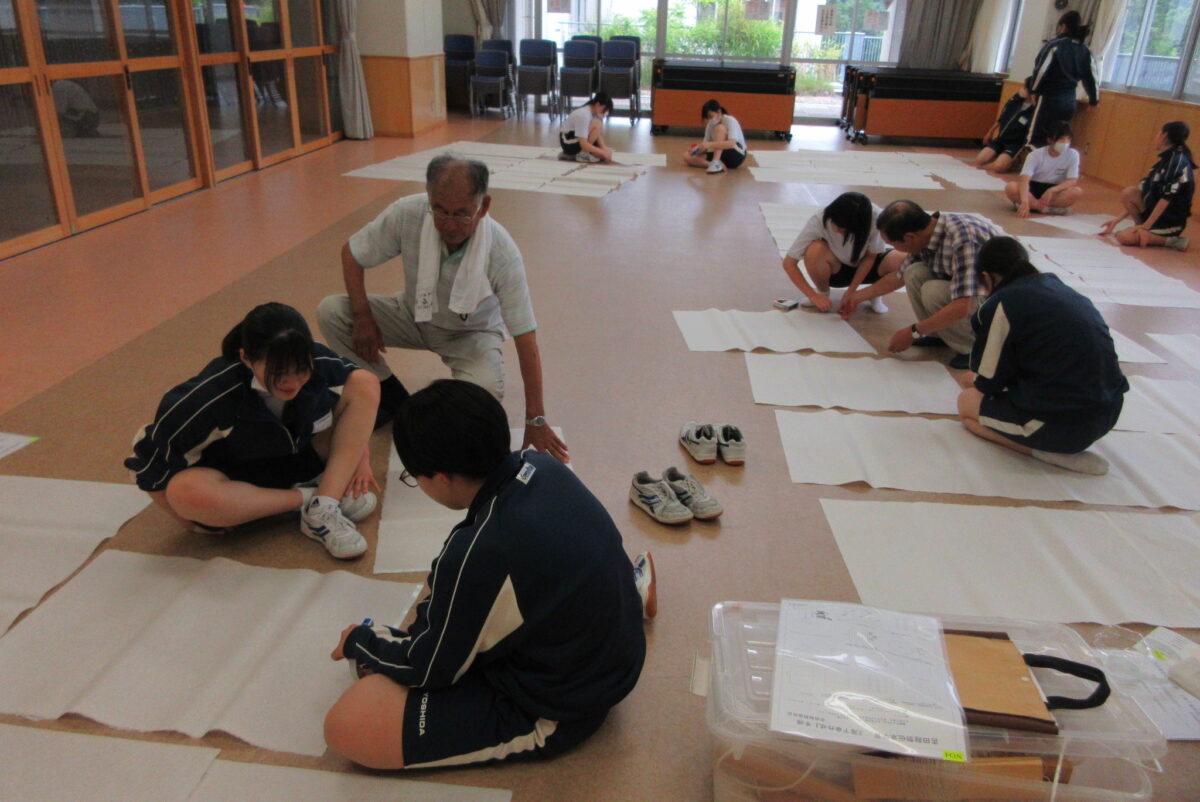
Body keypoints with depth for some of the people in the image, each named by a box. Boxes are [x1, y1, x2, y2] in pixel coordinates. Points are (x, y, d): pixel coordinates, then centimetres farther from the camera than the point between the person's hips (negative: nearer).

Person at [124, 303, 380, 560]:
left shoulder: (319, 364, -22)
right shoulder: (213, 396, -32)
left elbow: (357, 402, 0)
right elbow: (153, 458, -20)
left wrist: (359, 457, -4)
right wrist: (191, 520, -12)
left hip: (306, 462, 3)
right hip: (239, 482, -3)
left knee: (366, 384, -15)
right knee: (186, 491, -38)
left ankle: (323, 509, -25)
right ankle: (306, 499, -17)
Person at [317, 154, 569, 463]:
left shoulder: (503, 254, -32)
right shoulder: (407, 214, -28)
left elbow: (525, 338, -29)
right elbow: (351, 254, -9)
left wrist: (536, 421, -27)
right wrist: (363, 317, -22)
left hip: (472, 331, -3)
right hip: (414, 314, 3)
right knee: (331, 312, -17)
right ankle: (391, 395, 4)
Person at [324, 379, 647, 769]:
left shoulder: (480, 554, -34)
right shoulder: (540, 466, -11)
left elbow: (426, 668, -14)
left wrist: (359, 642, 3)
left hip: (551, 713, -8)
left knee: (345, 725, -13)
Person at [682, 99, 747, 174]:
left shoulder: (730, 121, -18)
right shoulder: (710, 124, 2)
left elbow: (732, 143, -35)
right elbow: (706, 145, 0)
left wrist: (710, 144, -44)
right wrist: (698, 149, -24)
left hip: (737, 155, -7)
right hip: (721, 155, 7)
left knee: (720, 128, -29)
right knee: (687, 157, -9)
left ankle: (715, 163, -37)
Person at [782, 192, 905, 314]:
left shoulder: (876, 218, -30)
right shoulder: (819, 221, -30)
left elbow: (870, 256, -13)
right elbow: (788, 263, -27)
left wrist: (851, 292, -19)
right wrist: (814, 296, -31)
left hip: (865, 267, 1)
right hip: (834, 271, 0)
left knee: (902, 262, -31)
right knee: (814, 251, -35)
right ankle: (822, 292, -3)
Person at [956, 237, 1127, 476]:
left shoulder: (1002, 303, -10)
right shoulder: (1057, 285, 12)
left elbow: (988, 382, -5)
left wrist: (973, 381, 19)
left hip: (1063, 424, -8)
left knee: (967, 401, 13)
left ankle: (1046, 451, -4)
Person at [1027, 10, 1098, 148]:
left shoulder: (1055, 45, -7)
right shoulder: (1084, 50, 11)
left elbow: (1041, 70, -11)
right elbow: (1088, 75, 14)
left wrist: (1033, 89, 5)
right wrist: (1094, 99, 27)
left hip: (1050, 98, -6)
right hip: (1069, 100, 6)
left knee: (1036, 139, -6)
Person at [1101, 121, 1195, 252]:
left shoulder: (1178, 161, -18)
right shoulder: (1166, 160, 11)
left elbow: (1167, 198, -23)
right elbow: (1146, 192, 12)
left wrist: (1146, 226, -23)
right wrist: (1118, 219, 8)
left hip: (1170, 223, -8)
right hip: (1156, 213, 8)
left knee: (1123, 237, -23)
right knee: (1128, 193, -9)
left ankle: (1172, 240, -8)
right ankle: (1144, 230, 3)